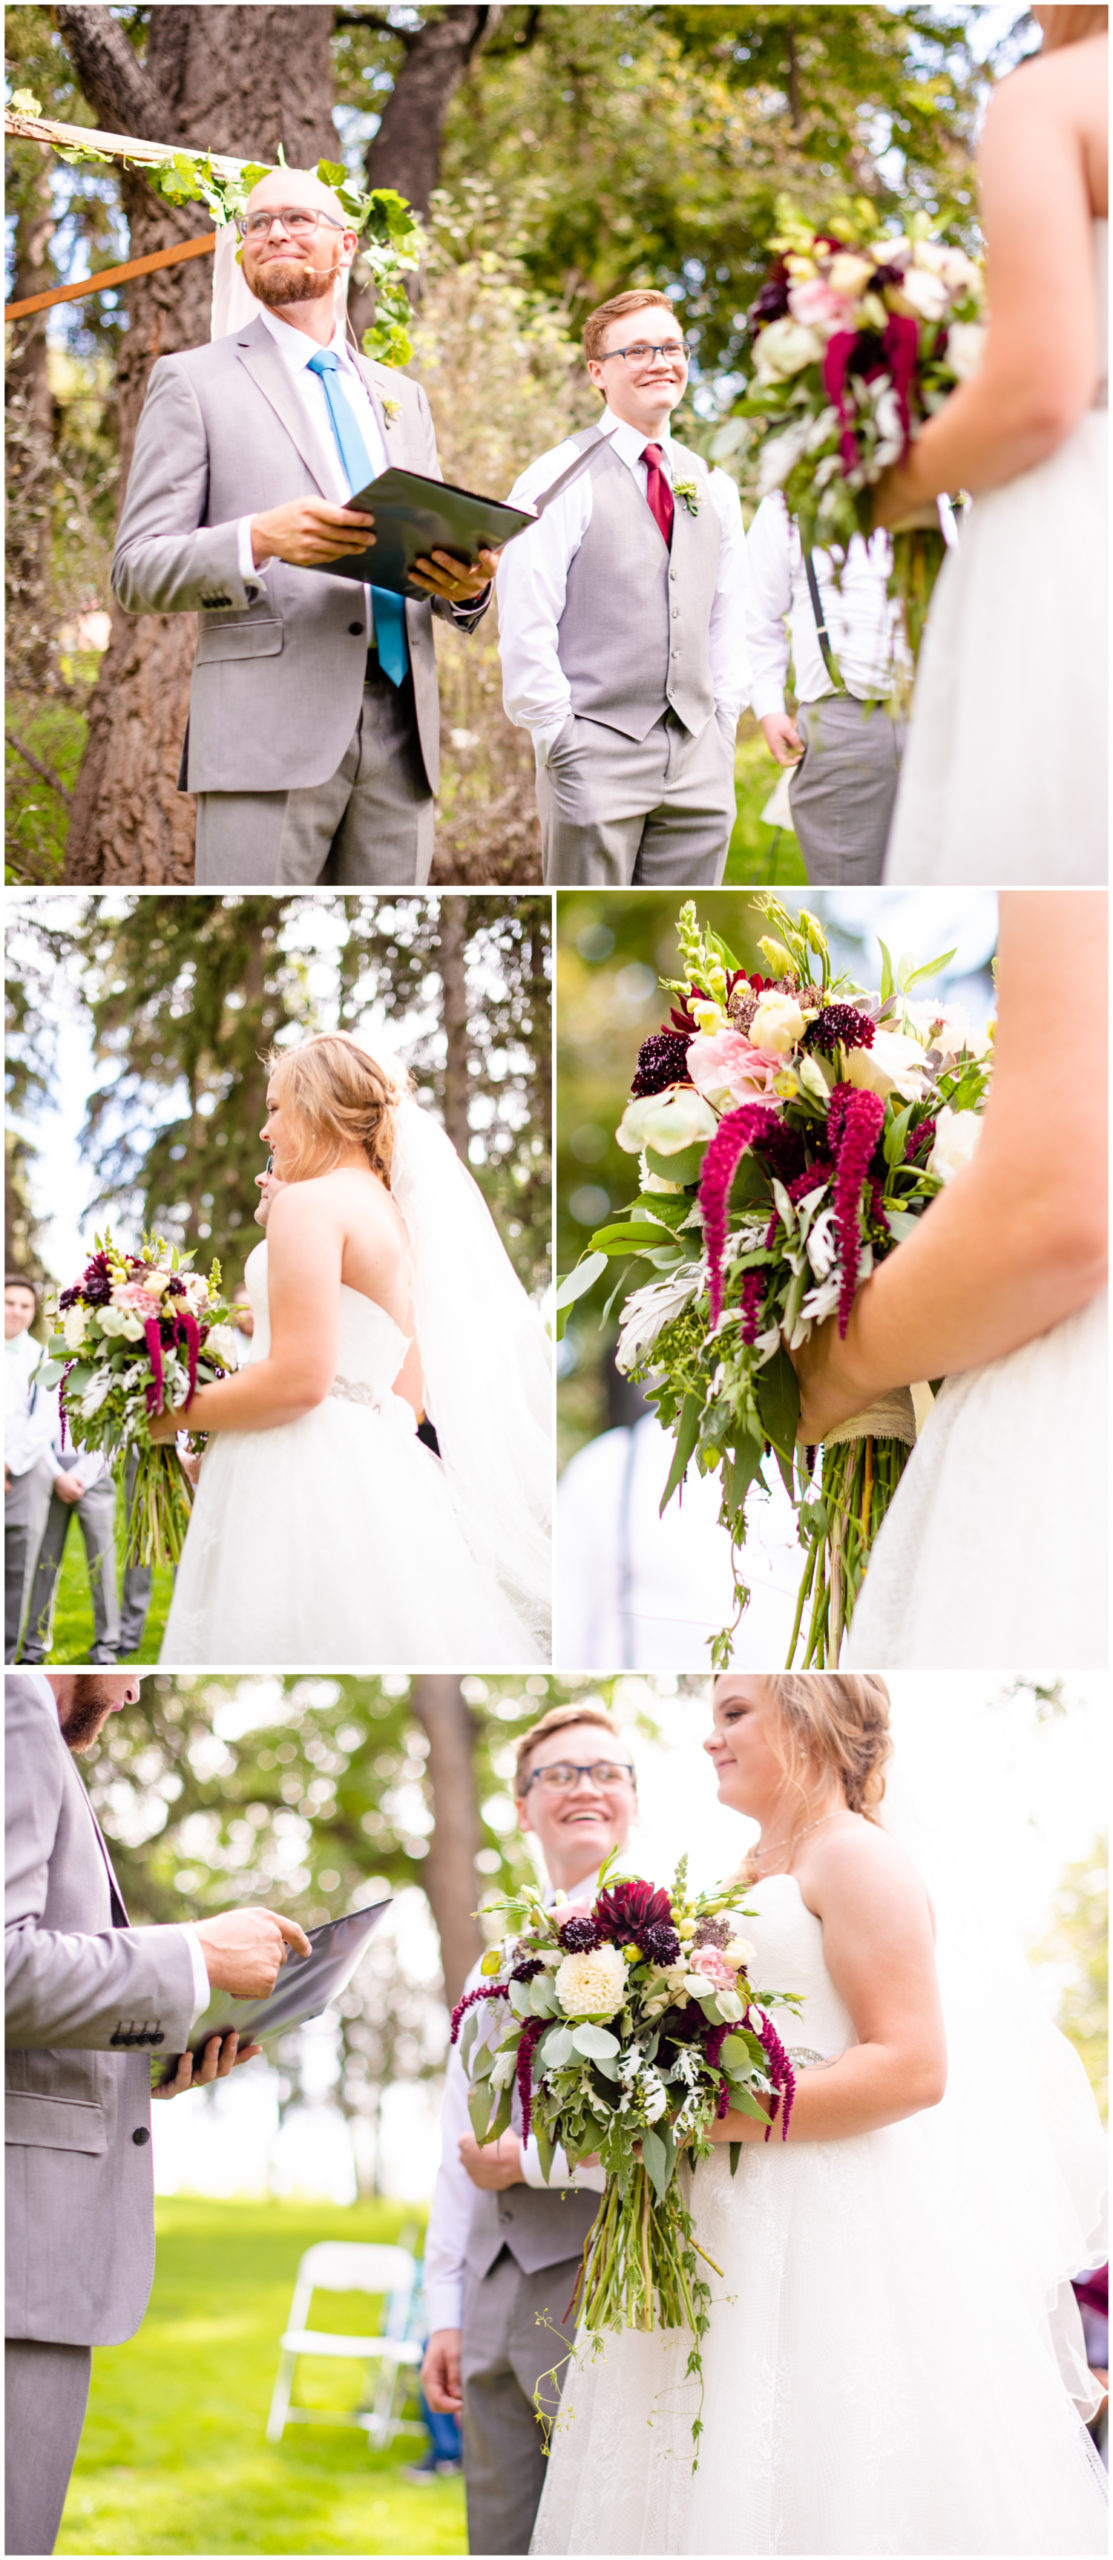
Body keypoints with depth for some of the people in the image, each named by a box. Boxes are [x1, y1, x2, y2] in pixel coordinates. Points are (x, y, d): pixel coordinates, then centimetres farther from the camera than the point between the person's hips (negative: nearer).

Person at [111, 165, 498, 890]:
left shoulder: (403, 396, 23)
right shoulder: (193, 381, 8)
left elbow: (440, 546, 24)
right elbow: (137, 571, 1)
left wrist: (468, 586, -2)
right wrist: (258, 540, -19)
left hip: (401, 740, 5)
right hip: (268, 732, -5)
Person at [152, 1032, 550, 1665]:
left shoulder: (308, 1203, -7)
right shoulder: (397, 1219, 21)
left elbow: (298, 1379, -18)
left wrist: (177, 1415, -4)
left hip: (307, 1473, -10)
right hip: (376, 1466, 10)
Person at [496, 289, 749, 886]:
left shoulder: (712, 488, 15)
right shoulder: (561, 479, -4)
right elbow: (525, 624, -8)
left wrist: (724, 723, 10)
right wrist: (558, 739, -11)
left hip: (698, 754, 5)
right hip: (597, 750, -5)